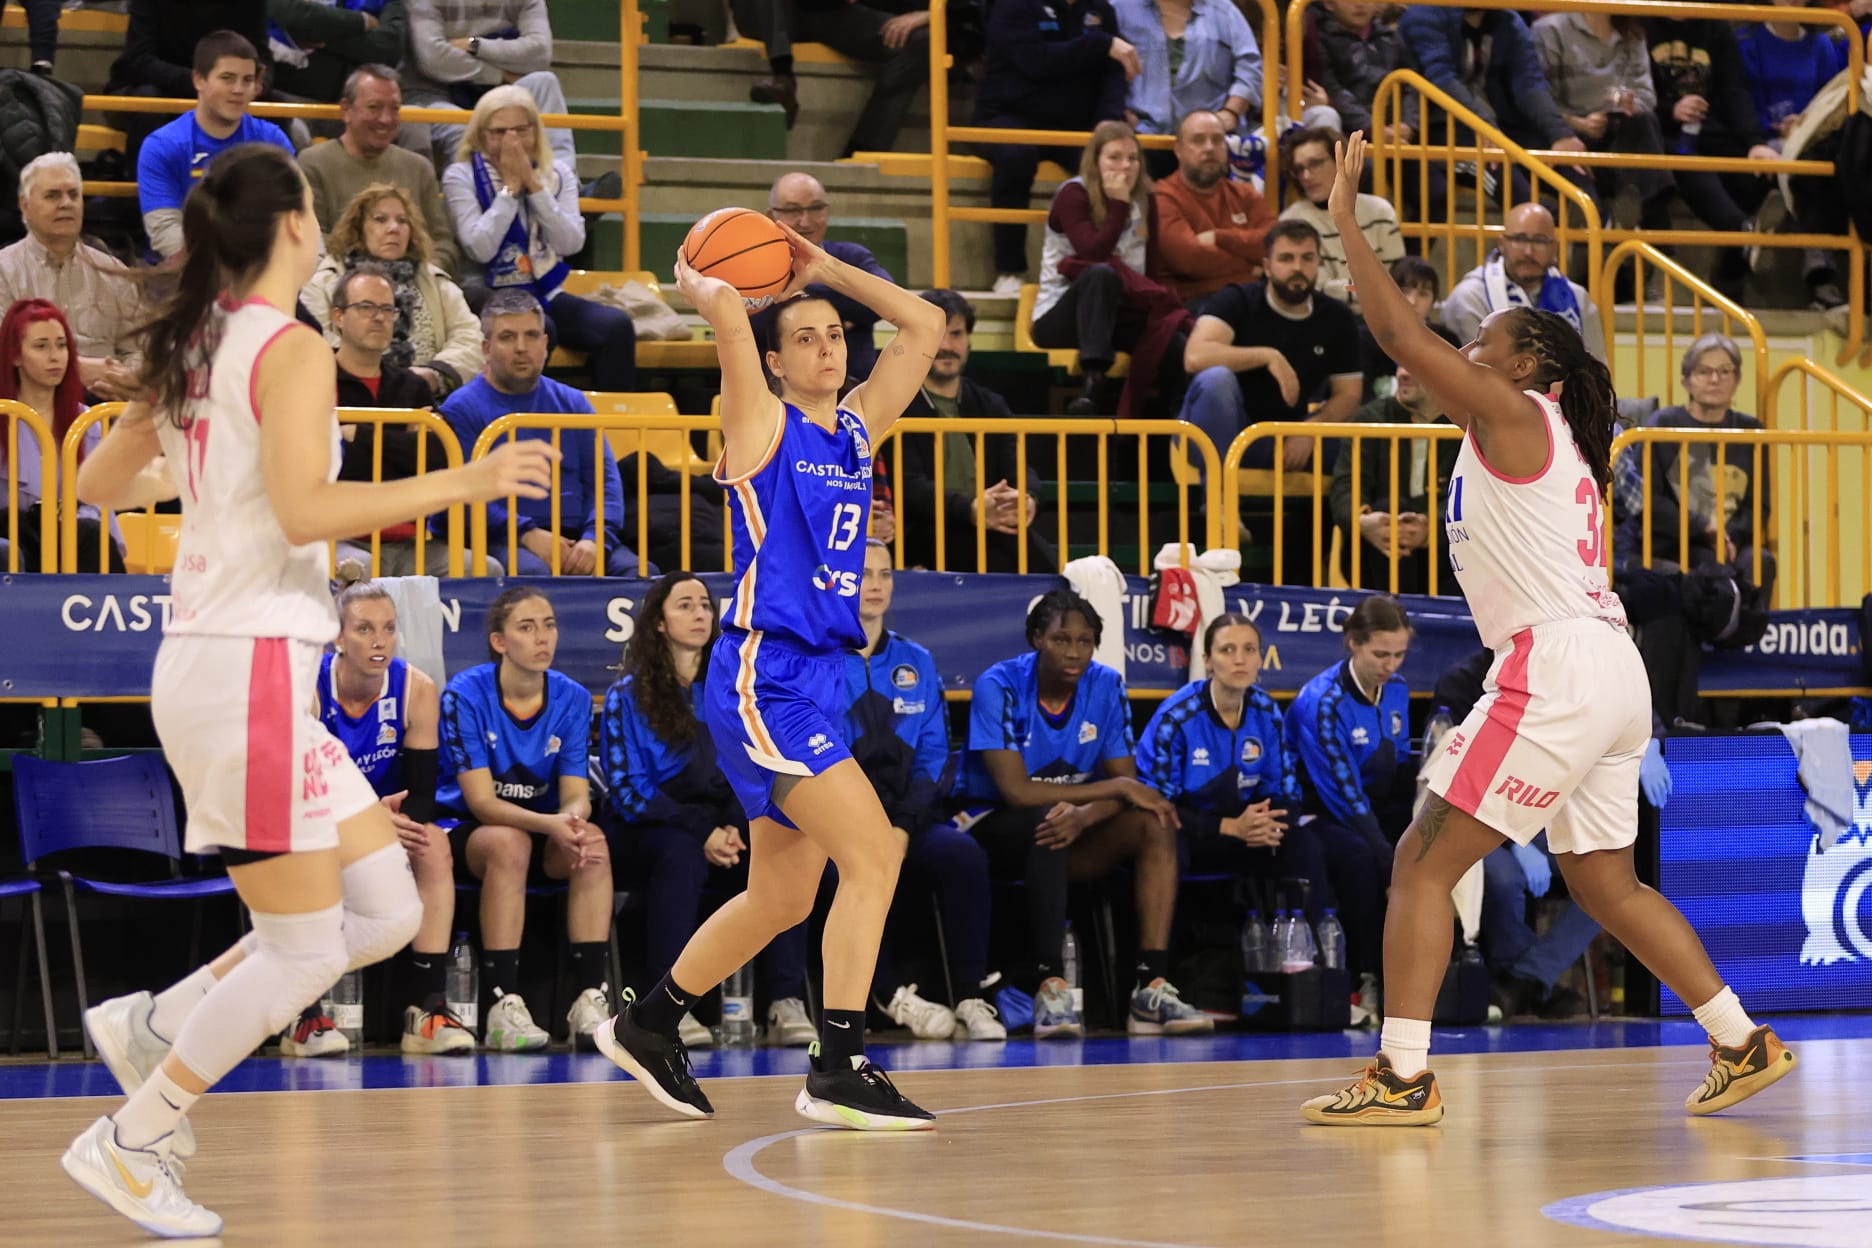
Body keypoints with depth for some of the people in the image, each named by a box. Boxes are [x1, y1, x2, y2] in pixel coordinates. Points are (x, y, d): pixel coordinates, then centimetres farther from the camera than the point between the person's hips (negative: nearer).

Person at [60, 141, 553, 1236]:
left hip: (214, 660, 9)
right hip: (252, 666, -9)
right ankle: (129, 1144, 5)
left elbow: (99, 484, 20)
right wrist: (465, 483, -20)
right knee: (305, 952, -2)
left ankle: (156, 1026, 16)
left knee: (389, 913, 12)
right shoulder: (290, 348, -12)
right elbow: (303, 510, -23)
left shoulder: (193, 349, 13)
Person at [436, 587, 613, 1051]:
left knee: (592, 840, -28)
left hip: (543, 832, 4)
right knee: (509, 843, -37)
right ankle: (500, 1006, -38)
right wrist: (550, 824, -37)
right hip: (463, 830, -4)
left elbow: (575, 794, -7)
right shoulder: (466, 694, -15)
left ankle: (589, 1000, -31)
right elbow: (481, 800, -20)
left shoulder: (572, 699, -2)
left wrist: (573, 819, -33)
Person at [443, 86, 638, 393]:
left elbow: (571, 243, -7)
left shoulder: (557, 174, 9)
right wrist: (510, 187, -13)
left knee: (617, 325, -22)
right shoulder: (461, 177, -2)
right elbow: (480, 249, -16)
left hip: (547, 294, 4)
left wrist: (533, 184, -11)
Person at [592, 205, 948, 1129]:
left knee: (783, 897, 14)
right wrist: (701, 290, 3)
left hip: (818, 675, 8)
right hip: (764, 677, -8)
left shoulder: (856, 428, 15)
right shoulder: (764, 426, -4)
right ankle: (839, 1069, -15)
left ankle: (647, 1026, 30)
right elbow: (727, 314, -19)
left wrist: (824, 270, 19)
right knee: (872, 854, -17)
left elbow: (924, 326, 20)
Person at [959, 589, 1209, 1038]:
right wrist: (1118, 788, -22)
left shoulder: (1106, 686, -3)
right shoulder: (999, 687, -16)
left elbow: (1128, 784, -7)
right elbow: (1016, 791, -23)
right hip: (994, 829, -5)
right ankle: (1048, 986, -41)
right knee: (1047, 820, -37)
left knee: (1154, 823, -20)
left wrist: (1085, 815, -31)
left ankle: (1152, 988, -30)